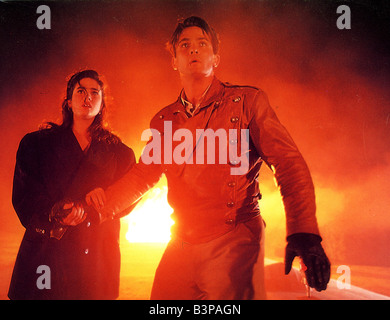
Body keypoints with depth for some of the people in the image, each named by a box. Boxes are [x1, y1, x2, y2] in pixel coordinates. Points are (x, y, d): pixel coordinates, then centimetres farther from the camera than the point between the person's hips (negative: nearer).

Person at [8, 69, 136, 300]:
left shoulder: (117, 151, 12)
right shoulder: (36, 143, 9)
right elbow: (24, 196, 0)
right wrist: (55, 214, -21)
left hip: (99, 256, 1)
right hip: (47, 253, -1)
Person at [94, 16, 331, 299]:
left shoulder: (248, 101, 0)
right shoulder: (163, 121, 14)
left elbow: (288, 163, -8)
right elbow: (142, 175, 20)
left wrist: (303, 232, -22)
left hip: (234, 244, -4)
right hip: (180, 248, 5)